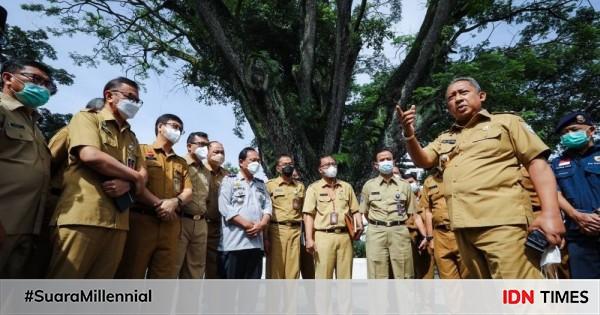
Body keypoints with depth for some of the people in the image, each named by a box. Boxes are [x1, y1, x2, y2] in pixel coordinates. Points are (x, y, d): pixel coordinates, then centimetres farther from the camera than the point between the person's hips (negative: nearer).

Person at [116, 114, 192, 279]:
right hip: (141, 220, -4)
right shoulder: (141, 150, 10)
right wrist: (156, 203, -13)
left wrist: (174, 202, -9)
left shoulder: (181, 162, 23)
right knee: (130, 274, -2)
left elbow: (188, 192, 12)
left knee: (165, 275, 5)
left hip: (170, 225, 4)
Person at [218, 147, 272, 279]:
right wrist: (246, 225, -13)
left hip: (256, 242, 5)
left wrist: (262, 224, -9)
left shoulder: (261, 184, 21)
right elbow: (224, 207, -8)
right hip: (234, 242, -5)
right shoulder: (229, 180, 4)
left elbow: (267, 206, 11)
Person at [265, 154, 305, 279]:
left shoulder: (300, 186, 15)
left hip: (295, 231, 3)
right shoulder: (270, 185, 3)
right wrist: (265, 237, -6)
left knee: (293, 270, 7)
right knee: (275, 269, 2)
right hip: (276, 230, -3)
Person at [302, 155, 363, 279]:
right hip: (323, 237, -3)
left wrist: (360, 225, -4)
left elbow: (355, 210, 17)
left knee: (345, 276, 7)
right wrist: (309, 239, -12)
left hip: (344, 236, 3)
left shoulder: (347, 187, 16)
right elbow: (309, 215, -3)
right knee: (323, 276, -1)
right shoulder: (314, 188, 5)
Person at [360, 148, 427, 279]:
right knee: (378, 276, 1)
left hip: (400, 232, 1)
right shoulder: (369, 185, 10)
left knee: (403, 275, 2)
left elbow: (414, 213, 10)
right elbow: (365, 212, 16)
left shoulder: (405, 185, 11)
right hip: (376, 233, 0)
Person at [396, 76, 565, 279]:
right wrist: (409, 133, -8)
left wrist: (550, 212, -13)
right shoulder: (444, 138, 23)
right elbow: (422, 160, 10)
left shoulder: (506, 122, 9)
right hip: (463, 226, 5)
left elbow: (538, 163, 1)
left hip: (501, 222, -5)